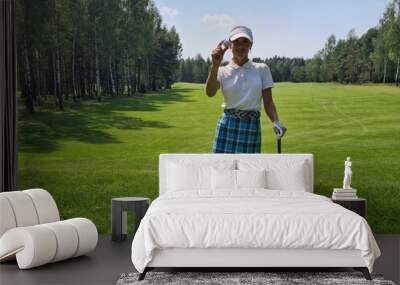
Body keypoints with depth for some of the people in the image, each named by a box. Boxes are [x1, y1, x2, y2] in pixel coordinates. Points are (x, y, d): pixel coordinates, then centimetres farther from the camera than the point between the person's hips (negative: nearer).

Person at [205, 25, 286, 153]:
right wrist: (215, 66, -28)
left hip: (252, 125, 1)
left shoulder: (262, 69, 6)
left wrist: (275, 122, -13)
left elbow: (268, 102, 5)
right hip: (228, 125, -1)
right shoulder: (223, 71, 3)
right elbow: (210, 93, -17)